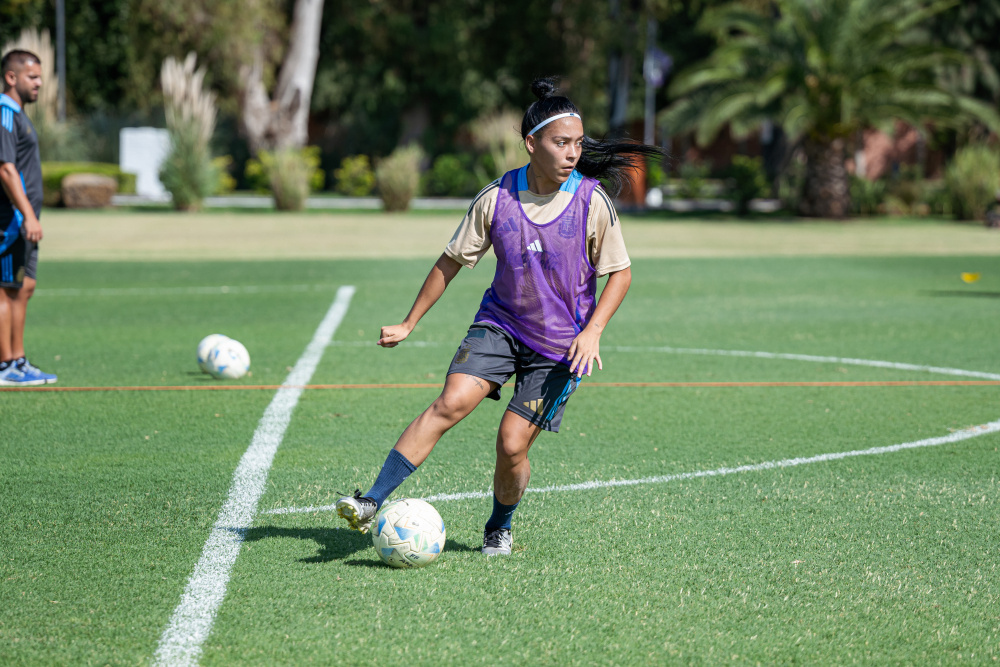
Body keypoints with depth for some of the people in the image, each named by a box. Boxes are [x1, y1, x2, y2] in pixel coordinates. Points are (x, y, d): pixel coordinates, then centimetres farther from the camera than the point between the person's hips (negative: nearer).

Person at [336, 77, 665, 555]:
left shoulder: (591, 202, -12)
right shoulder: (497, 197, -8)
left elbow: (620, 272, -2)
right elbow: (452, 261, 3)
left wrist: (592, 331, -16)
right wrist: (409, 324, 5)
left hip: (561, 344, -1)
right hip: (500, 323, 1)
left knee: (512, 444, -7)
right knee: (450, 403, -20)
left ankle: (500, 527, 23)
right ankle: (372, 503, -20)